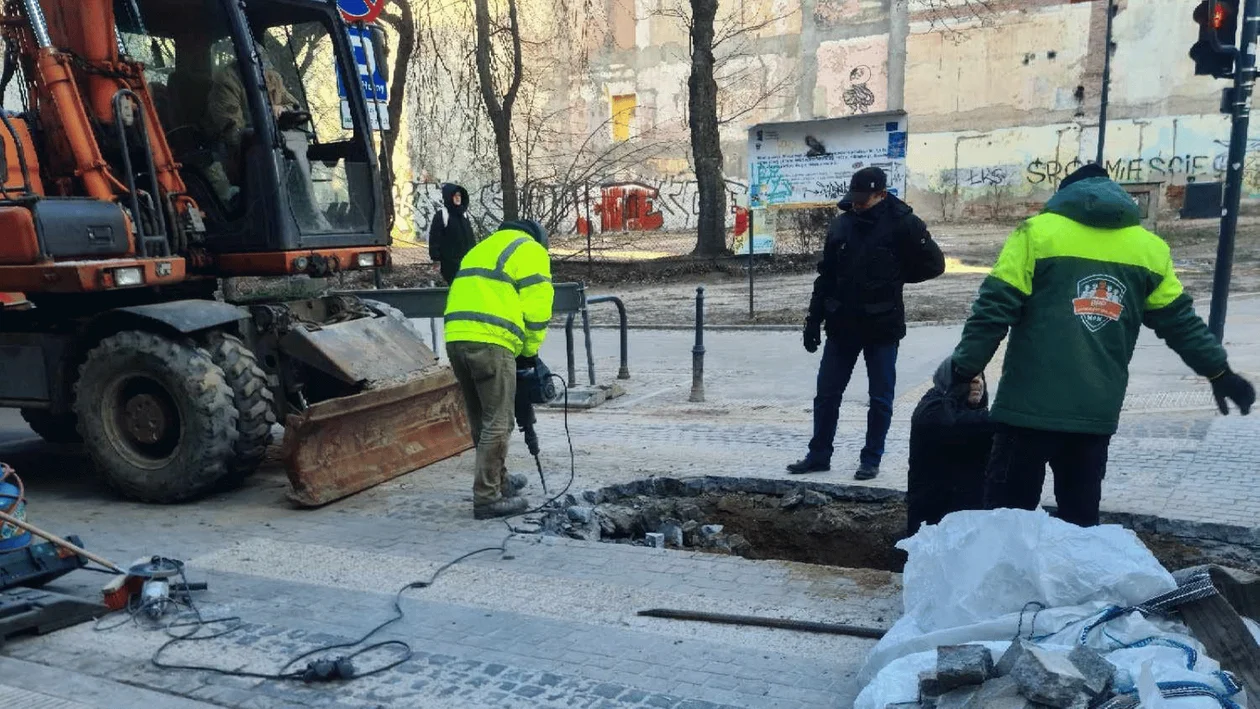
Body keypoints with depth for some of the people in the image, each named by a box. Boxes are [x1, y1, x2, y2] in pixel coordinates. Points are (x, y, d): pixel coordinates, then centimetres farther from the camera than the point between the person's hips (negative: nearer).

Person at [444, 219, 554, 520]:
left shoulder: (483, 247, 32)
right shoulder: (531, 250, 8)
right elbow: (536, 308, -2)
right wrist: (529, 352, 11)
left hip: (455, 337, 8)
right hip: (489, 341, -8)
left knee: (481, 420, 19)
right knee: (497, 423, -1)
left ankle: (499, 480, 33)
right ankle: (487, 498, 1)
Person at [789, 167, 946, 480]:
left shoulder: (903, 224, -9)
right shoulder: (842, 225, 3)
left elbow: (934, 264, -3)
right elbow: (826, 277, 7)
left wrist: (893, 278, 1)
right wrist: (814, 321, 6)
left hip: (883, 326, -4)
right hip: (842, 325, 4)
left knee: (880, 398, 6)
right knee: (826, 393, 9)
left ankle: (871, 459, 19)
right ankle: (819, 455, 22)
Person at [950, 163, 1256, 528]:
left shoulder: (1036, 233, 0)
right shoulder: (1149, 248, 13)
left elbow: (993, 310, -7)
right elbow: (1180, 323, 17)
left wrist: (964, 370, -2)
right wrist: (1220, 373, 29)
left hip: (1029, 406, -4)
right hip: (1097, 414, 4)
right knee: (1081, 519, 15)